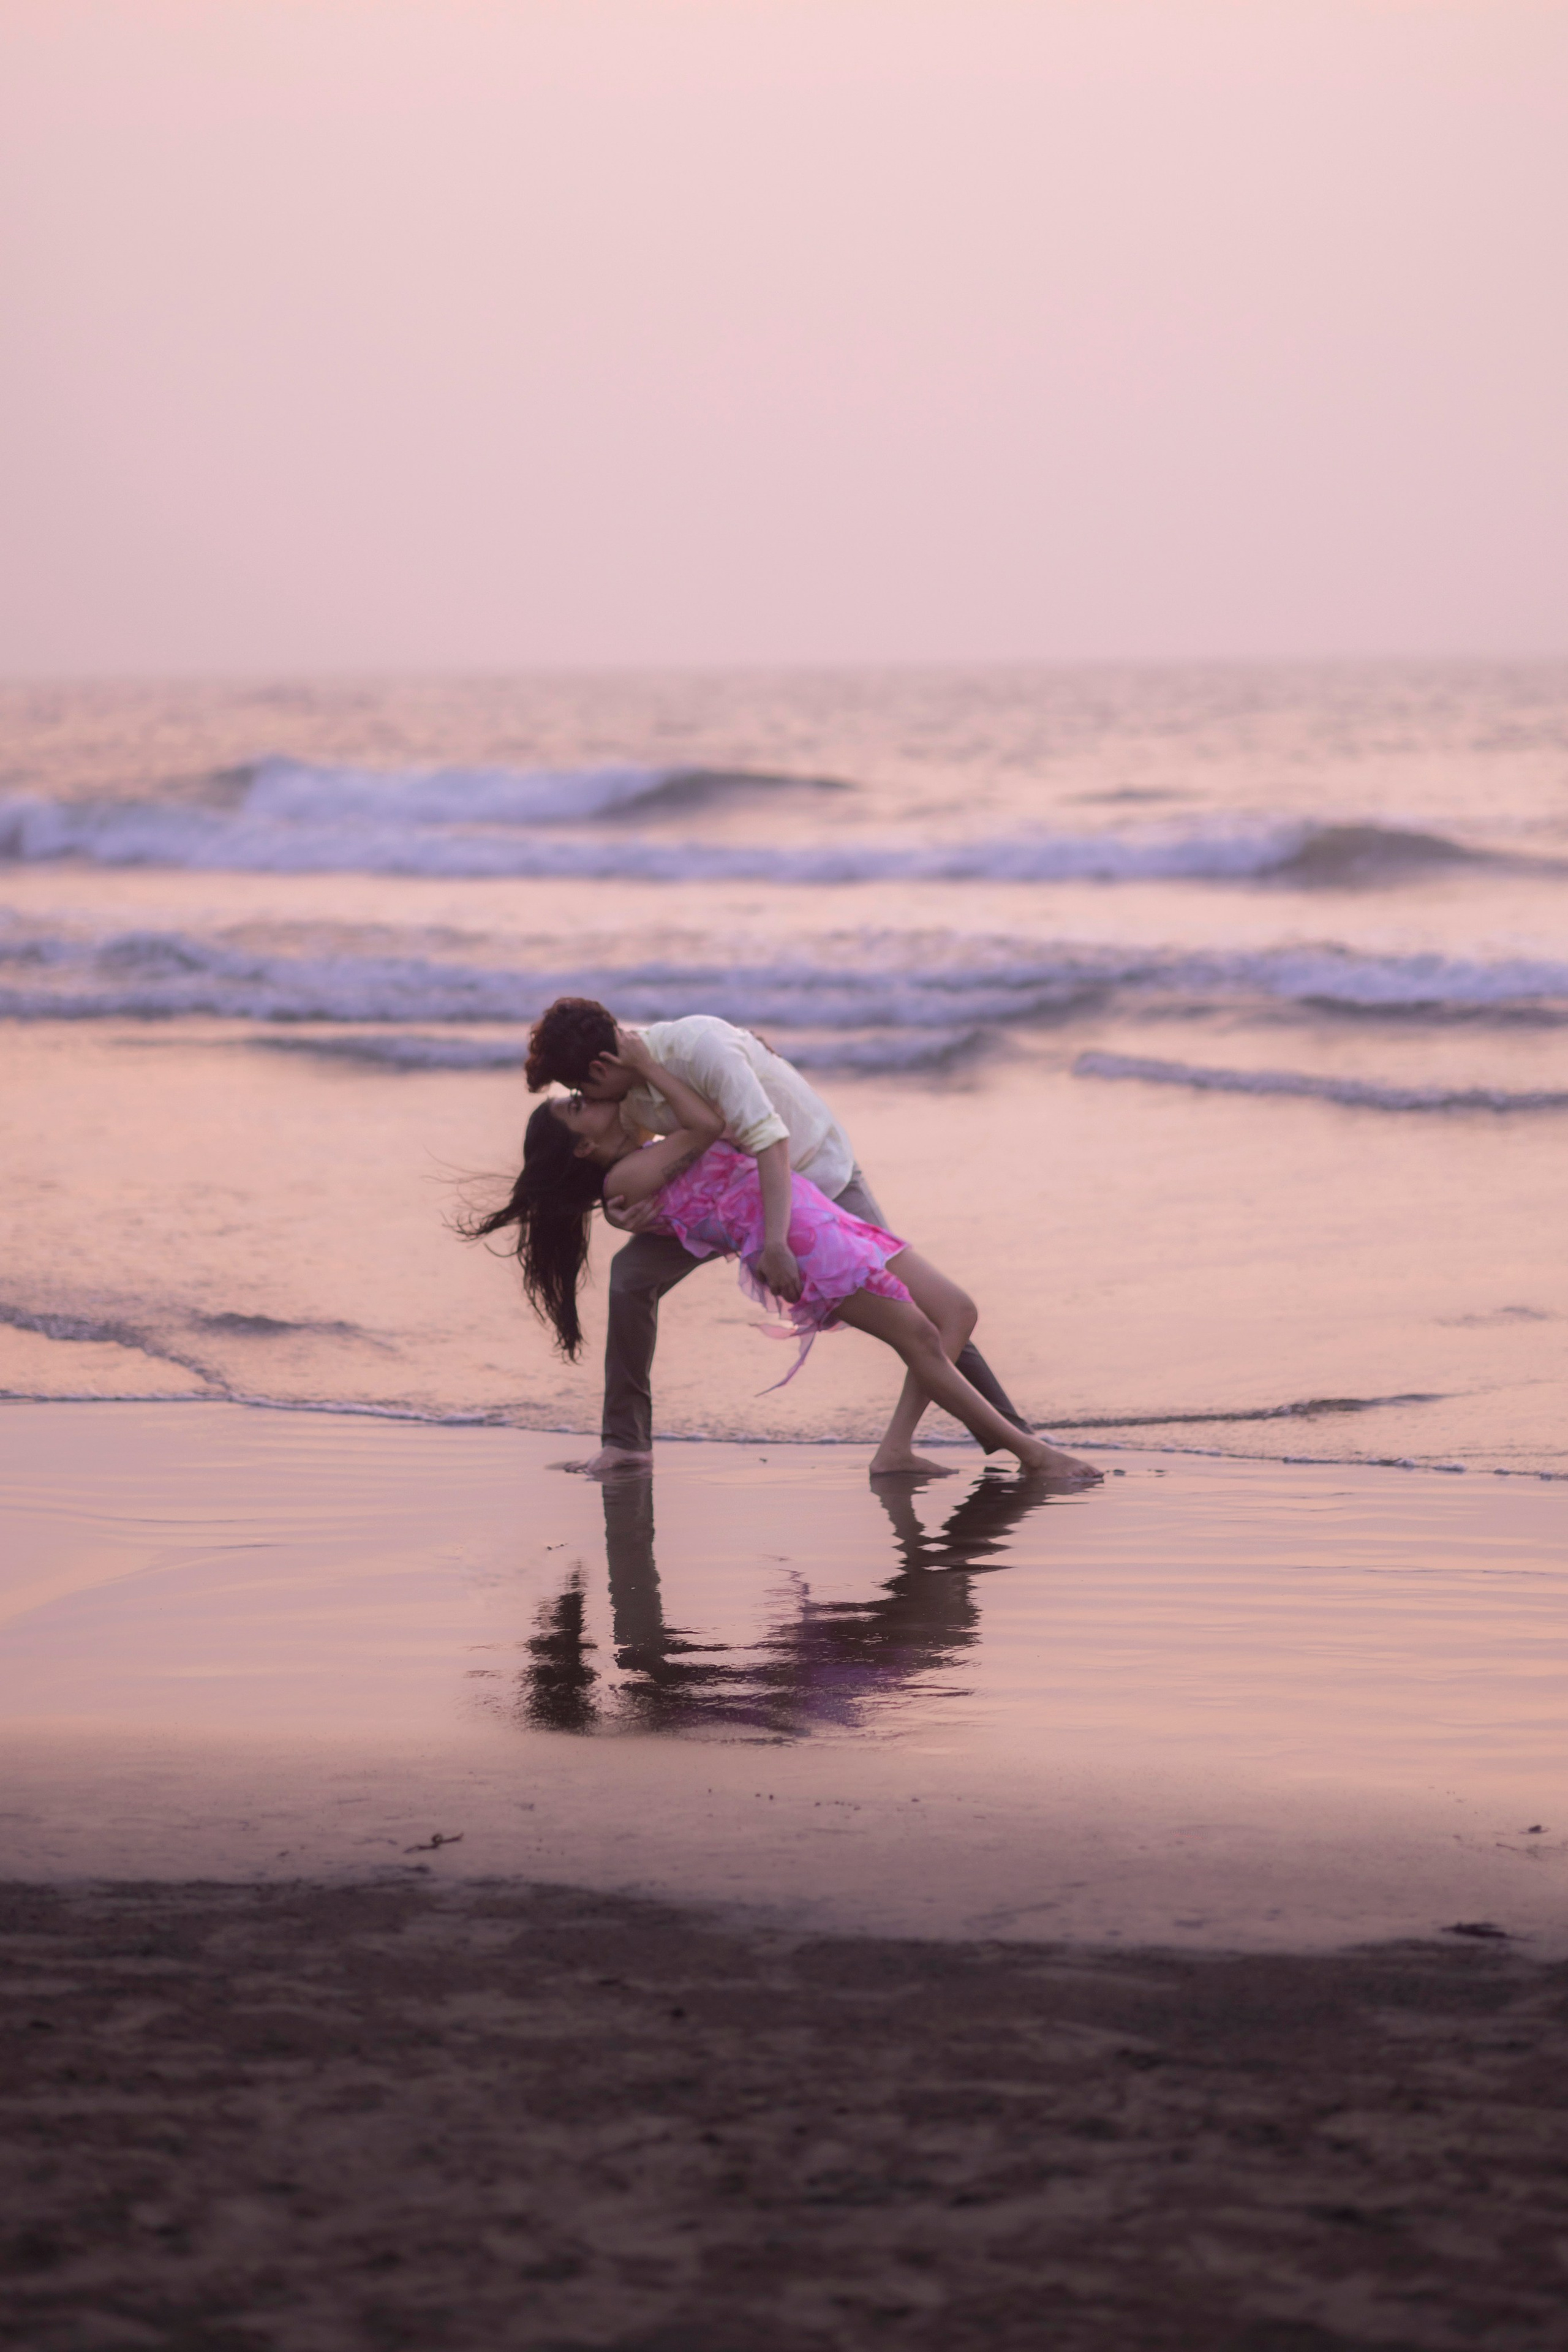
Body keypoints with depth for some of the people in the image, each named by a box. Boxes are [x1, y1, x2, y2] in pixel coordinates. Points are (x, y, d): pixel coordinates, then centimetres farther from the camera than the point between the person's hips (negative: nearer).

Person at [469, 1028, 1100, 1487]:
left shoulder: (651, 1155, 24)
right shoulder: (625, 1178, -4)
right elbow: (708, 1125, -8)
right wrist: (646, 1068, -2)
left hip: (821, 1217, 10)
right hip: (796, 1237, -10)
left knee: (954, 1311, 2)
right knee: (921, 1338, -12)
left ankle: (895, 1449, -2)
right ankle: (1028, 1451, -3)